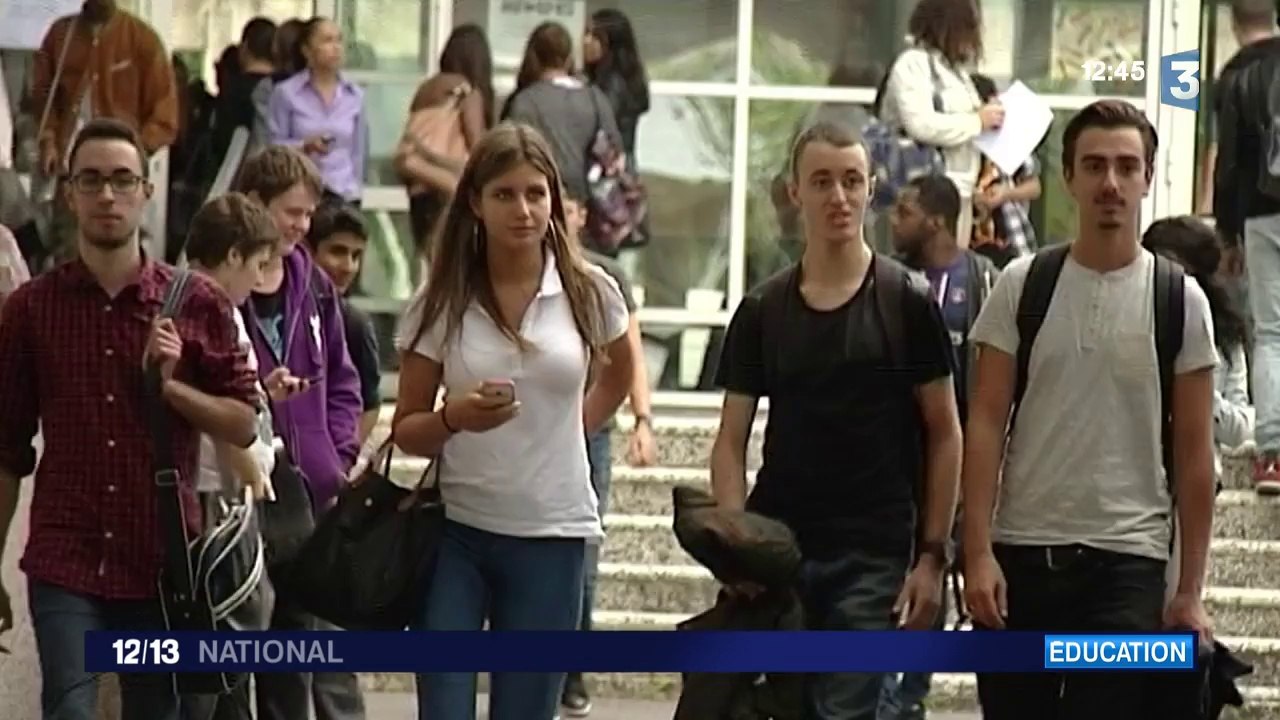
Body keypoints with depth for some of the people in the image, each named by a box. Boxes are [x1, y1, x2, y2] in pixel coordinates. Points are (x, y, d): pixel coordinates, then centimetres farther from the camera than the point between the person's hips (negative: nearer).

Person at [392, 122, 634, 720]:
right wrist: (454, 418, -20)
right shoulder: (442, 303, -2)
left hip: (551, 536, 1)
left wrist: (573, 429, 11)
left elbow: (619, 372, 22)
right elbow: (405, 430, 0)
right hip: (455, 534, -1)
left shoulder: (588, 293, 0)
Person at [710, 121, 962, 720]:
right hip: (775, 550, 3)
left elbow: (944, 434, 2)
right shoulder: (761, 311, 7)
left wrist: (933, 554, -4)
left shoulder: (907, 304, 0)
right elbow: (731, 440, 8)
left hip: (872, 556, -3)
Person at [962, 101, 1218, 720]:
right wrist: (977, 553, -7)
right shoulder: (1021, 286, 3)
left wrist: (1190, 588, 0)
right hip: (1021, 553, 2)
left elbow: (1193, 453, 4)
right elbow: (985, 426, 2)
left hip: (1127, 560, -1)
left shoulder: (1179, 300, 2)